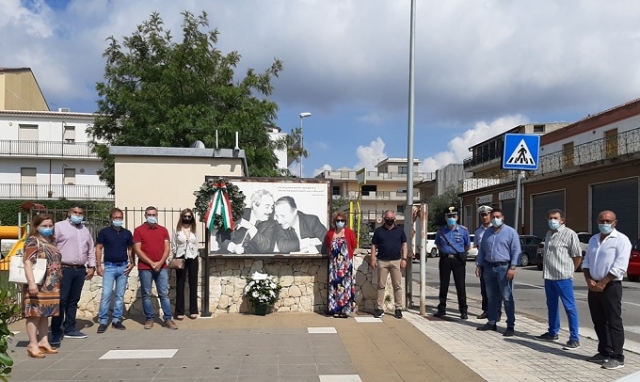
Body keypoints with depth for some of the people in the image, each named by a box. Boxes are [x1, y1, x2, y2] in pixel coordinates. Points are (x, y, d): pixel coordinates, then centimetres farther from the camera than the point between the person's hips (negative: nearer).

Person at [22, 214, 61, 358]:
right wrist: (31, 282, -28)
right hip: (38, 285, -8)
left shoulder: (52, 241, 15)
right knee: (35, 314, -4)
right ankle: (33, 345, 1)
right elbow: (27, 262, -19)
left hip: (51, 286, 8)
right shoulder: (32, 241, -9)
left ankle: (43, 341, 19)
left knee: (45, 314, 12)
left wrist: (58, 280, 22)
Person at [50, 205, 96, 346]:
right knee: (61, 300, -6)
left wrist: (91, 266, 12)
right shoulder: (59, 226, -2)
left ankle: (70, 328, 19)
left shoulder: (85, 230, 18)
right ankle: (56, 332, -1)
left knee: (73, 300, 11)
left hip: (80, 270, 6)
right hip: (64, 269, -6)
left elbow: (91, 250, 20)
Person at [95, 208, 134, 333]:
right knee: (106, 294, -6)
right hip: (109, 267, -3)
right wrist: (98, 265, -6)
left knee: (120, 295, 7)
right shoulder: (104, 232, -1)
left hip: (123, 267, 3)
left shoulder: (127, 233, 7)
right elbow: (99, 248, 0)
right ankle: (103, 321, 3)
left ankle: (116, 320, 15)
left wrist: (131, 263, 1)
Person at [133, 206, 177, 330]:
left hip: (162, 267, 2)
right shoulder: (139, 230, 1)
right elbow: (137, 250, -6)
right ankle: (149, 319, 13)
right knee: (146, 294, 3)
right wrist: (151, 263, -12)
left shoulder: (163, 230, 10)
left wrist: (160, 262, -11)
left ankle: (168, 319, 5)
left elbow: (167, 248, 6)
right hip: (145, 268, -2)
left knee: (164, 293, 2)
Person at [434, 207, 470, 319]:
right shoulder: (441, 230, 5)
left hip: (458, 260, -2)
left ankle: (463, 311, 8)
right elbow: (438, 245, 19)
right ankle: (442, 309, 19)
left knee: (460, 286, 0)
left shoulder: (463, 230, -1)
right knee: (443, 285, 9)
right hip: (445, 260, 2)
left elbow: (467, 246, 10)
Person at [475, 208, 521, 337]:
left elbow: (516, 251, -8)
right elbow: (482, 250, 18)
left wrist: (512, 268, -15)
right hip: (488, 267, 6)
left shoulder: (510, 232, -3)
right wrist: (479, 265, 10)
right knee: (491, 297, 13)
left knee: (507, 298, -3)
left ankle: (510, 326, 2)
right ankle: (491, 322, 22)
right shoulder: (487, 233, 14)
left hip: (504, 267, -5)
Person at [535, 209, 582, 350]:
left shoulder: (569, 234, -9)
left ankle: (574, 339, 0)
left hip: (563, 277, -8)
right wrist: (546, 271, 16)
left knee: (569, 307, -4)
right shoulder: (548, 234, 16)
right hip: (548, 276, 8)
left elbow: (577, 255, -7)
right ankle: (552, 333, 29)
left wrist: (569, 271, 1)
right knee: (552, 306, 17)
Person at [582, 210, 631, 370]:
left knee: (613, 322, -2)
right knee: (599, 322, 12)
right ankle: (604, 353, 22)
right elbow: (586, 262, 13)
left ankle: (617, 357, 4)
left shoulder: (621, 239, -8)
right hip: (593, 287, 7)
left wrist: (603, 283, -16)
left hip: (611, 287, -7)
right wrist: (589, 280, -2)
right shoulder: (593, 239, 14)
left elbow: (619, 267, -16)